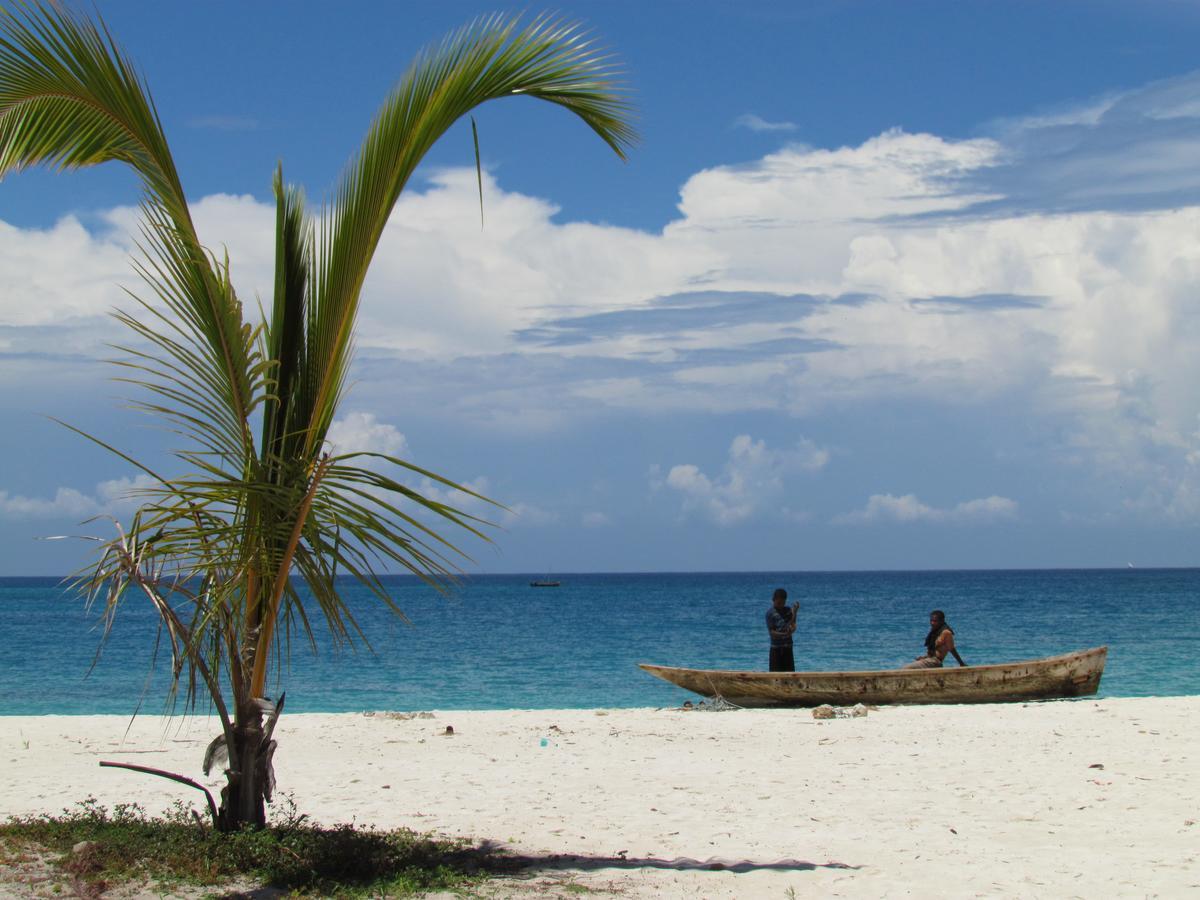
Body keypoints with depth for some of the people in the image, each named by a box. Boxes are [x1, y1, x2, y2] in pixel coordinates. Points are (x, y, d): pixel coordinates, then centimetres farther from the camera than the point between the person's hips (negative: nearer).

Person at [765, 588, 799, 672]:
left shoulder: (788, 610, 6)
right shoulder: (770, 613, -6)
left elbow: (793, 628, -3)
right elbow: (772, 631, -12)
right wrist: (784, 634, -28)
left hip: (788, 647, 4)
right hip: (776, 648, -4)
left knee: (790, 672, 5)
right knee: (775, 672, -3)